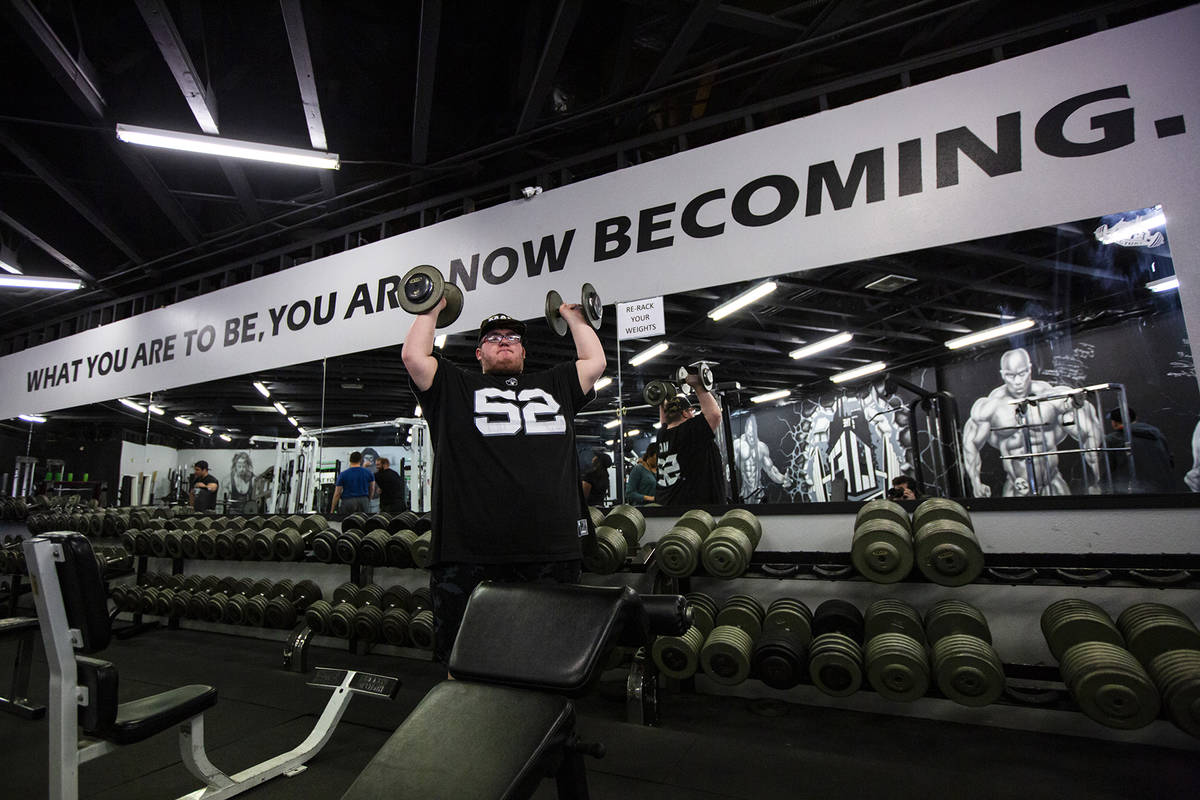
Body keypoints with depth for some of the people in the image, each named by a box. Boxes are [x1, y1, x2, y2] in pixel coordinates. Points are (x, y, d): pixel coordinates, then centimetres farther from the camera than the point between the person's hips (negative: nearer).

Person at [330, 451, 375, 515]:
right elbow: (372, 489, 15)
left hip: (347, 502, -2)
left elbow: (337, 494, -3)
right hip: (363, 501, 2)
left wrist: (332, 510, 3)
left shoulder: (343, 474, -3)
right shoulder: (368, 472, 3)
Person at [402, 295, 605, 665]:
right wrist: (432, 310, 19)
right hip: (467, 555, -2)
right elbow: (414, 357, 7)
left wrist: (573, 316, 29)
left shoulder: (554, 384, 22)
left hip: (551, 553, 2)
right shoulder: (456, 388, 15)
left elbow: (595, 362, 19)